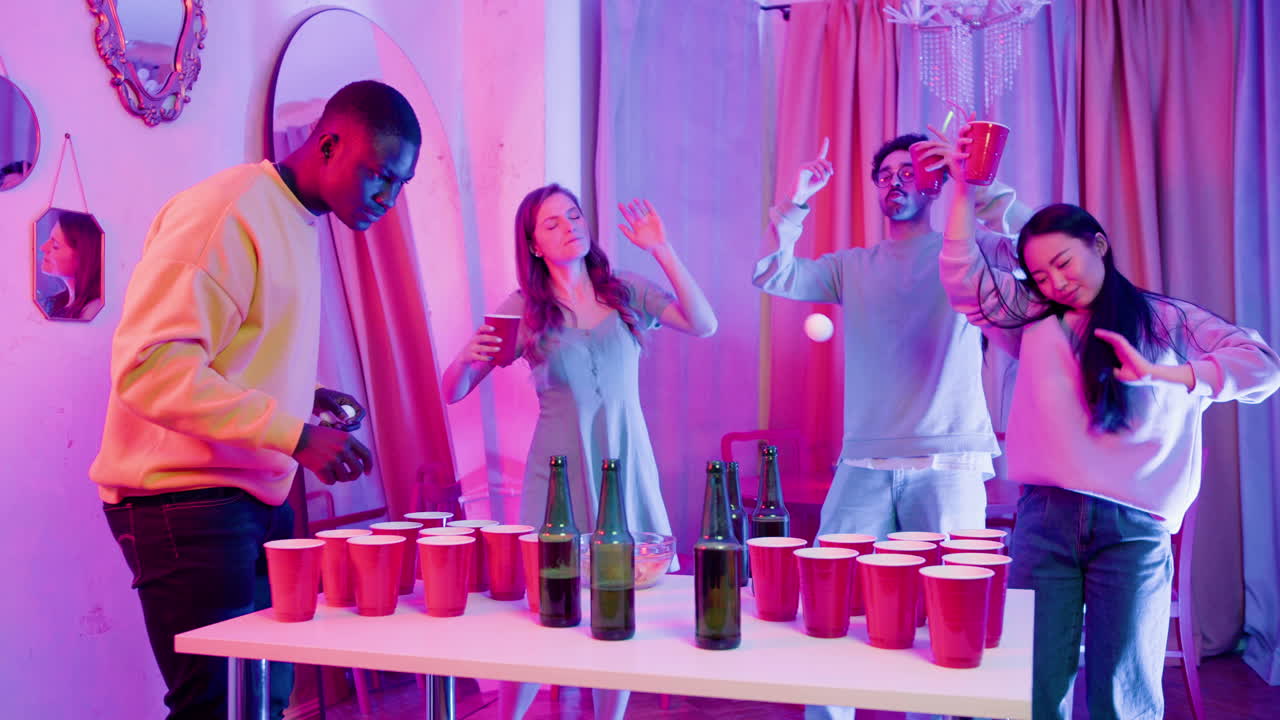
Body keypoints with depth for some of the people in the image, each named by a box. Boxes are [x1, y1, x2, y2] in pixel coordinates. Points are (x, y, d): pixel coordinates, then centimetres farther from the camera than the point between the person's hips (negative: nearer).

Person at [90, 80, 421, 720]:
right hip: (189, 499, -9)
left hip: (257, 495, 9)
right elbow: (149, 367, -23)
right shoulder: (228, 210, -15)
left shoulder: (296, 221, 14)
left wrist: (303, 397, 5)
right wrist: (296, 435, -26)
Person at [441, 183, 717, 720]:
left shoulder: (627, 293, 4)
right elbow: (453, 391, 0)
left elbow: (704, 325, -9)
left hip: (626, 468, 2)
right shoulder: (523, 309, -1)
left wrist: (662, 250, -16)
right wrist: (469, 357, -22)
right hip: (559, 474, -1)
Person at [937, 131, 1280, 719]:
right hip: (1044, 521, 2)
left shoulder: (1168, 320, 7)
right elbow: (962, 277, 9)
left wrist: (1159, 373, -17)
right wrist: (965, 189, 2)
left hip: (1132, 529, -2)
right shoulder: (1033, 321, 14)